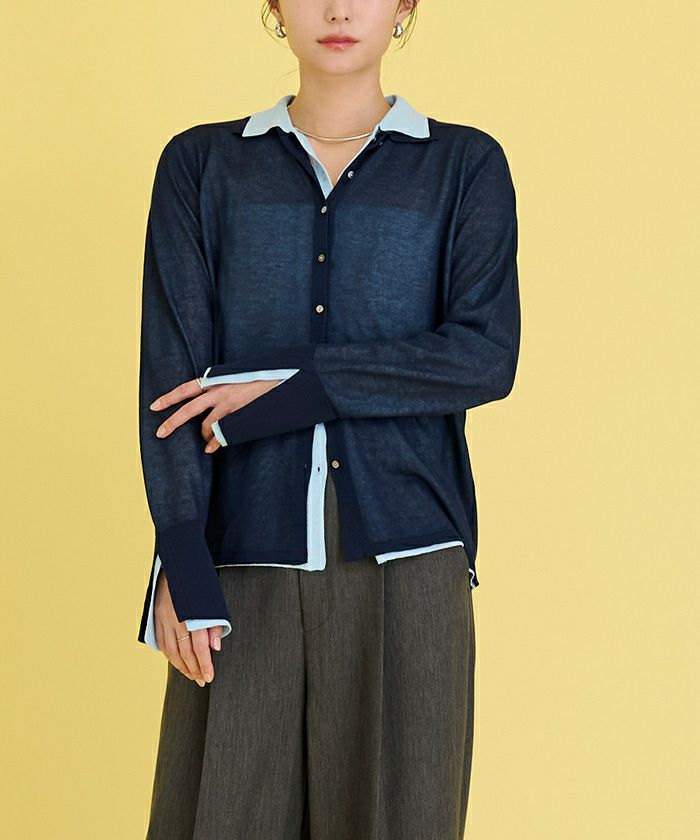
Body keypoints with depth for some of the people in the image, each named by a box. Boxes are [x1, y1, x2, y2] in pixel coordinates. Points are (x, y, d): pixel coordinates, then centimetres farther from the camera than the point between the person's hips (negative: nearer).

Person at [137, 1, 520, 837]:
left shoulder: (467, 167, 5)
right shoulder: (200, 166, 7)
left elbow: (485, 356, -8)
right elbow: (171, 371, -2)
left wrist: (283, 388, -13)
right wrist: (182, 566, -13)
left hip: (403, 557, 0)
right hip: (249, 559, 1)